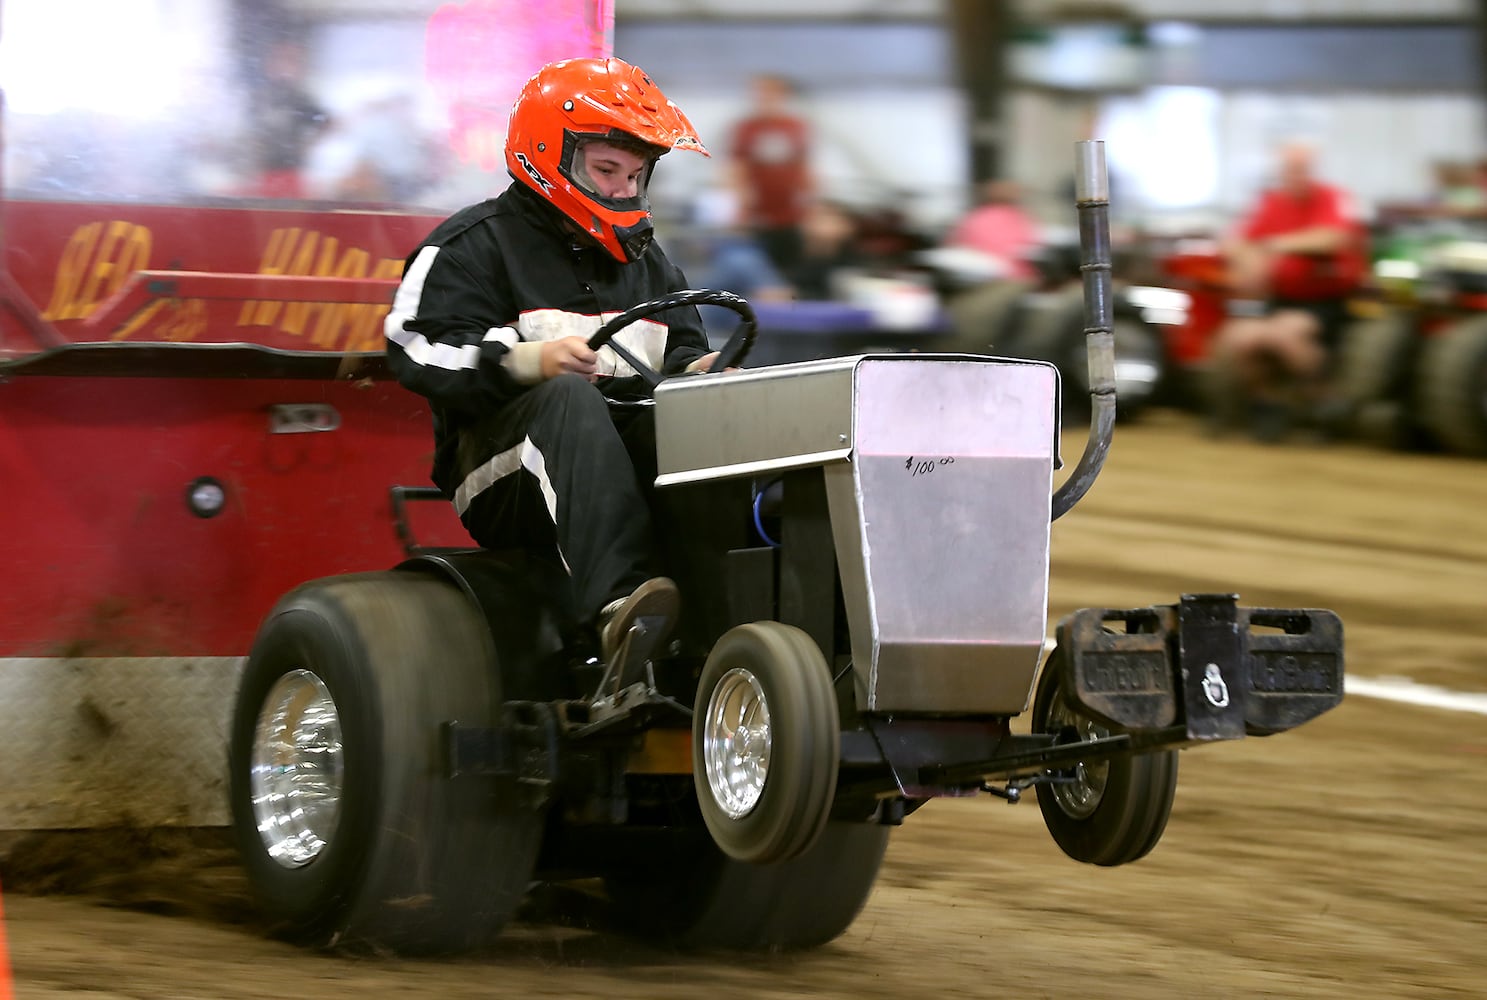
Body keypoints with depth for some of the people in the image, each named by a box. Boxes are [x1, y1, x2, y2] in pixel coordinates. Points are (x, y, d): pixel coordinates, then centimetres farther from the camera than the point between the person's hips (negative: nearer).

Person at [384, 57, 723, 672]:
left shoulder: (647, 263, 27)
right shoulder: (474, 247, 5)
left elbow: (681, 354, 25)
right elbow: (420, 351, -9)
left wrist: (697, 371, -2)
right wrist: (528, 360, -25)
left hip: (631, 459, 5)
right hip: (501, 473, -5)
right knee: (571, 398, -39)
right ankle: (616, 602, -59)